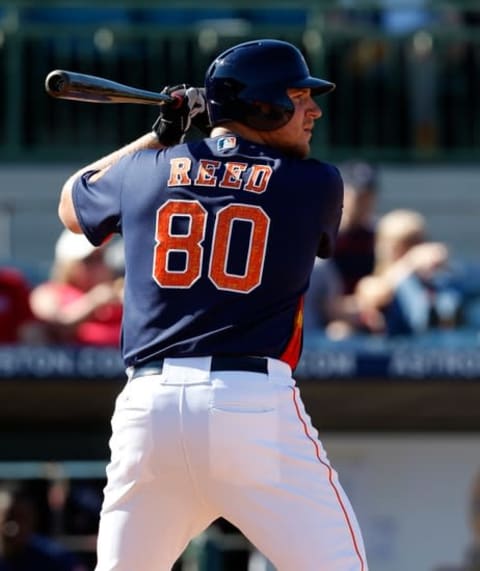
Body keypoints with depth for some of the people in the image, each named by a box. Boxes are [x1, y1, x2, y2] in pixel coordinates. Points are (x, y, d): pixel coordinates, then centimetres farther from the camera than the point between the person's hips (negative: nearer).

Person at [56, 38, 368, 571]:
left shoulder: (146, 171, 13)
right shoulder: (316, 184, 5)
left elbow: (72, 205, 34)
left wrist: (161, 135, 38)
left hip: (147, 407, 4)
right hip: (255, 406, -4)